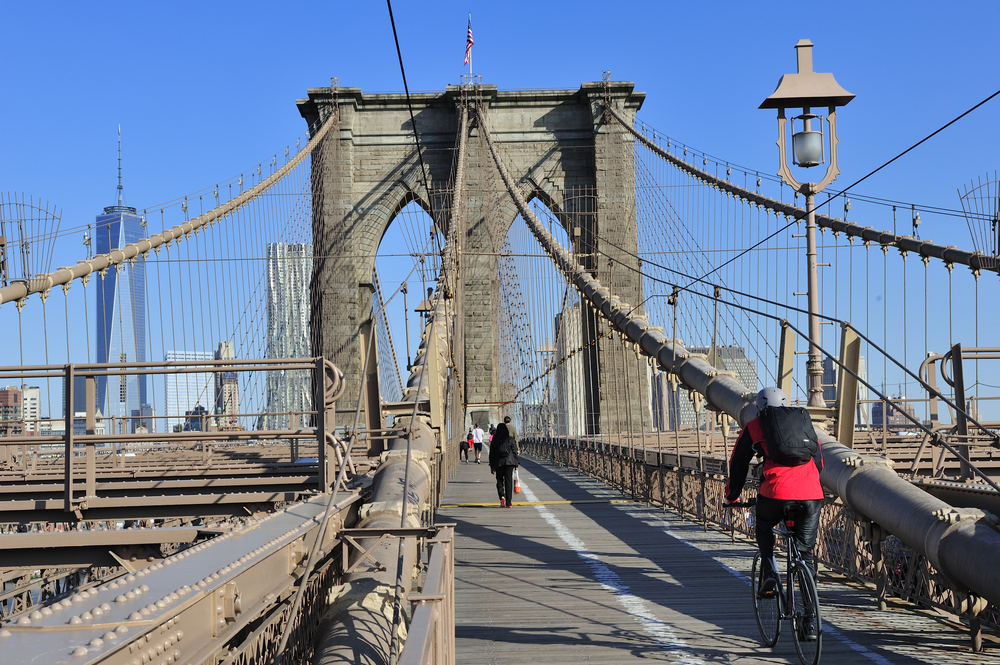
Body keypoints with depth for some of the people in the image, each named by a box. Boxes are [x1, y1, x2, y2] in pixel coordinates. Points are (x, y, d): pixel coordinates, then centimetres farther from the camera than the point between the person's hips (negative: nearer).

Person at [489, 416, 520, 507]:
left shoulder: (494, 440, 3)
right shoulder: (511, 439, 1)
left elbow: (492, 453, 6)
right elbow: (514, 451, 0)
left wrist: (492, 466, 12)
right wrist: (516, 464, 5)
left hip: (498, 462, 0)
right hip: (509, 461, 0)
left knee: (499, 480, 11)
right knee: (508, 481, 2)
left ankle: (502, 497, -16)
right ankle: (509, 503, -1)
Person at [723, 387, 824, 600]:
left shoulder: (754, 426, 19)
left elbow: (738, 464, 25)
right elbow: (818, 459, 37)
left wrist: (732, 496, 39)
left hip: (777, 493, -2)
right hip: (811, 495, 2)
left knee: (763, 528, 28)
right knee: (805, 550, 13)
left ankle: (769, 573, 10)